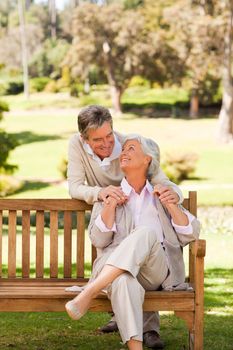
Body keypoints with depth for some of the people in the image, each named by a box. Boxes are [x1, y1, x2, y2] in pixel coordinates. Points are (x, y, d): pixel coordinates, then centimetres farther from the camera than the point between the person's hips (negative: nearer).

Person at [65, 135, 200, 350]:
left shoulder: (161, 195, 24)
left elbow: (190, 235, 12)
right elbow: (99, 240, 8)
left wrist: (170, 205, 0)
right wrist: (110, 206, -3)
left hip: (156, 271, 1)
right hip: (117, 271, -1)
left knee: (147, 233, -35)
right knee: (123, 282, -41)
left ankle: (88, 294, -43)